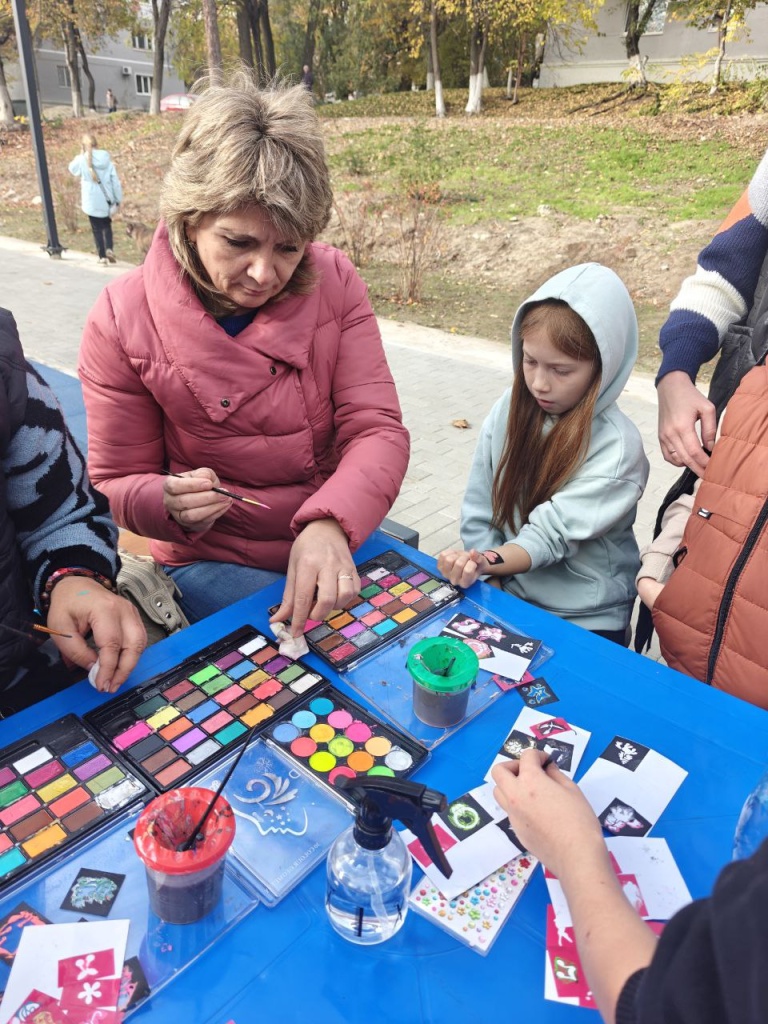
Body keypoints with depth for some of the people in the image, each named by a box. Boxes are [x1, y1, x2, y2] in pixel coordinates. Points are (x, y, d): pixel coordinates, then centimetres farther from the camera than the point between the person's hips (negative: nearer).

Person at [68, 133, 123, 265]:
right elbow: (115, 181, -2)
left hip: (92, 201, -2)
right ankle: (109, 249, -1)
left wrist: (81, 153, 11)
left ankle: (102, 256, 5)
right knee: (107, 225, 19)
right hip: (107, 199, 2)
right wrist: (118, 199, 7)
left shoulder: (82, 160, -8)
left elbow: (72, 169, 14)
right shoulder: (106, 160, -3)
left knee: (97, 228, 8)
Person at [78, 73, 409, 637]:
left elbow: (377, 429, -14)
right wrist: (170, 504, -28)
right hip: (214, 563, -2)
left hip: (337, 542, 3)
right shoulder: (122, 320, -13)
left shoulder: (334, 281, -8)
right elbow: (119, 483, -4)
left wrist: (330, 524, -34)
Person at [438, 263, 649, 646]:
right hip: (505, 598, 3)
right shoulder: (510, 409, -3)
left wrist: (486, 562, -34)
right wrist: (475, 568, -10)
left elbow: (553, 534, -19)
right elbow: (478, 513, 1)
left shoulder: (617, 446, -15)